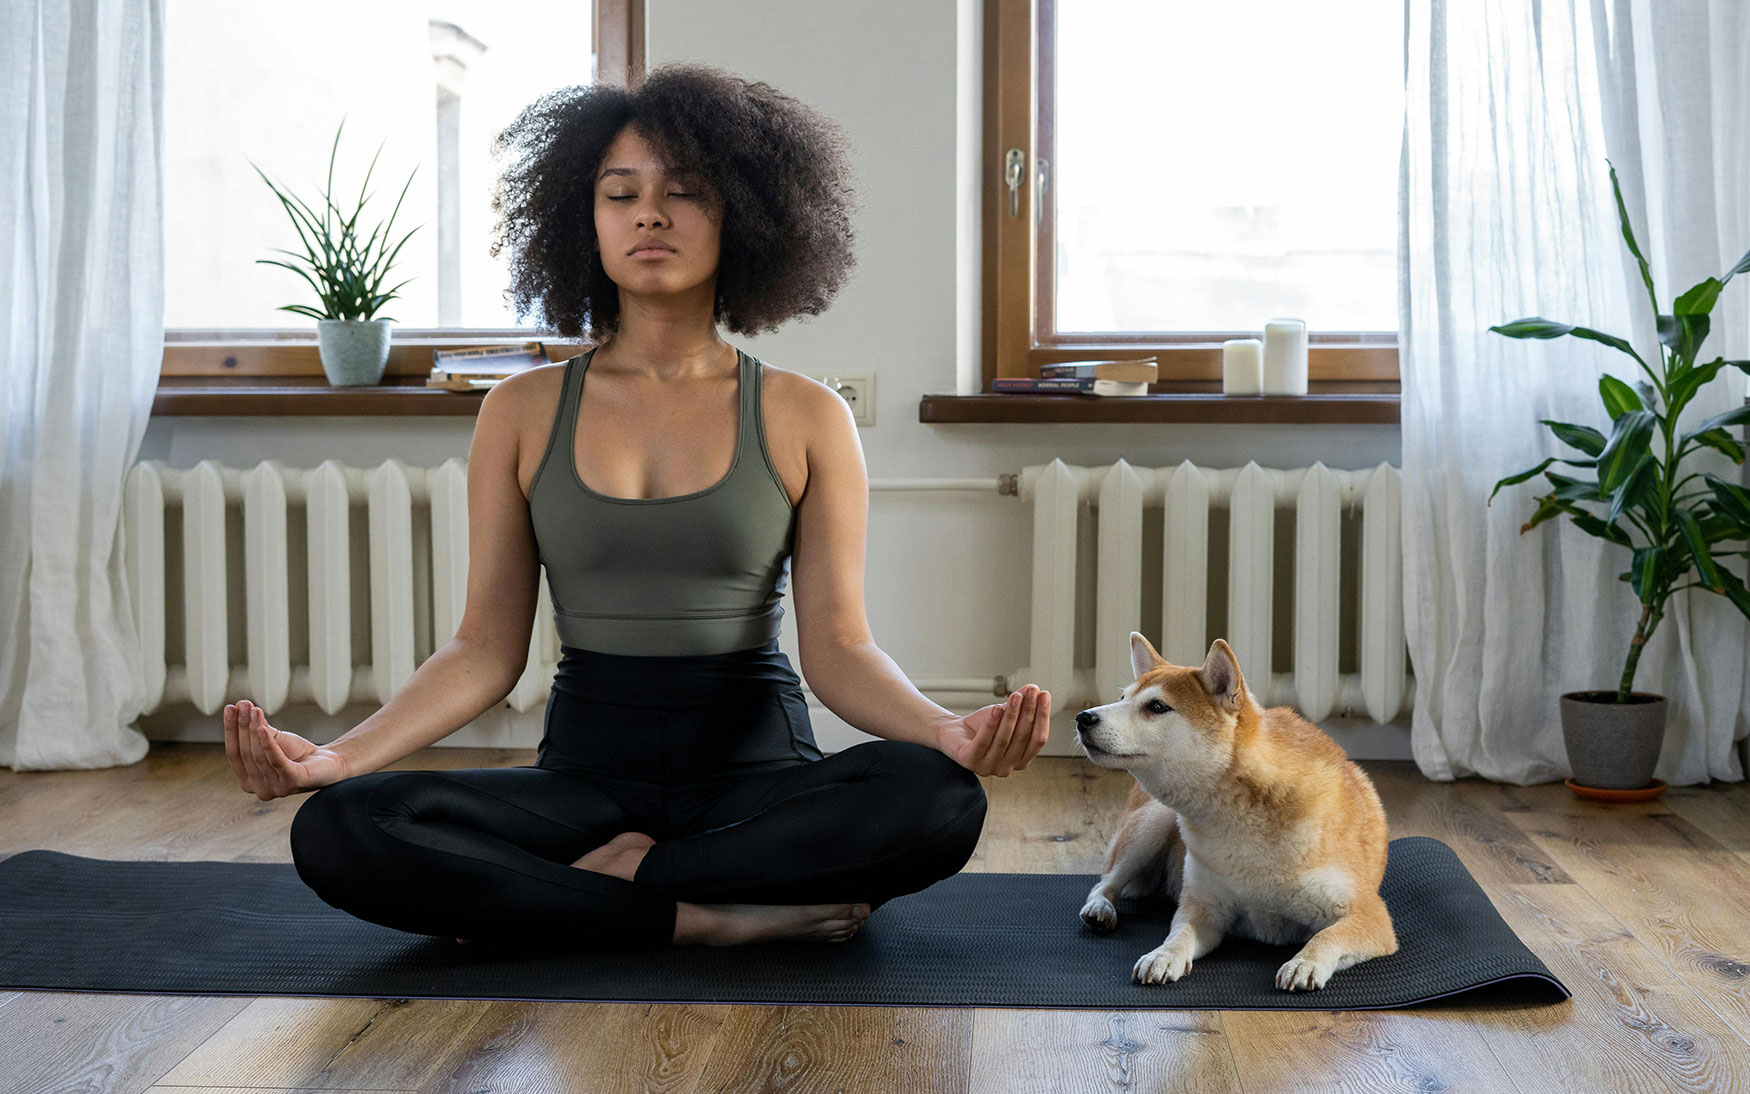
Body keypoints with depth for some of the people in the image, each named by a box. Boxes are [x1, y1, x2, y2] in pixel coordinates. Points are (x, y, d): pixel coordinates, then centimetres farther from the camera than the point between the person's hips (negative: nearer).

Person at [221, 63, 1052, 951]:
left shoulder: (805, 418, 2)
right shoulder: (523, 413, 6)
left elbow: (837, 645, -3)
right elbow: (487, 646, 2)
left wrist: (948, 730, -24)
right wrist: (337, 754, -13)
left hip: (757, 764, -1)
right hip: (584, 767, 1)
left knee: (937, 797, -33)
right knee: (337, 831, -26)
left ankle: (618, 877, -16)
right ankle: (735, 916, -21)